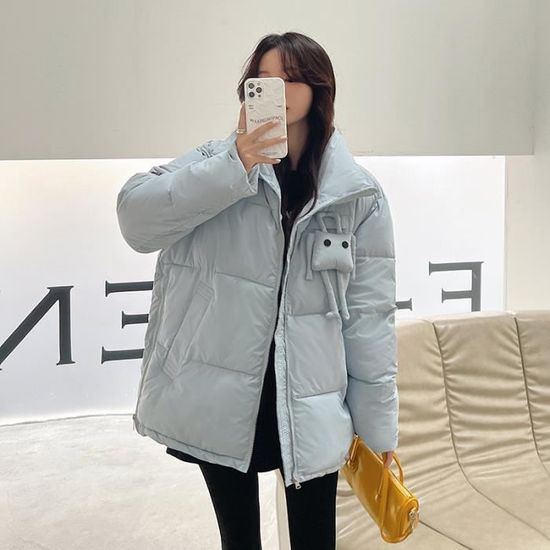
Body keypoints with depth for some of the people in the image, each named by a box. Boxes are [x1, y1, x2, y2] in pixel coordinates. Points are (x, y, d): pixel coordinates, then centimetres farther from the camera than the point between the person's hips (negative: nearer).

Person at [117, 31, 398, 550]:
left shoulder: (358, 193, 0)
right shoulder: (218, 162, 1)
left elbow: (368, 314, 0)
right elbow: (136, 217, -13)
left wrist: (378, 423, 0)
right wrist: (233, 170, -22)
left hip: (310, 405, 0)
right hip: (220, 399, 1)